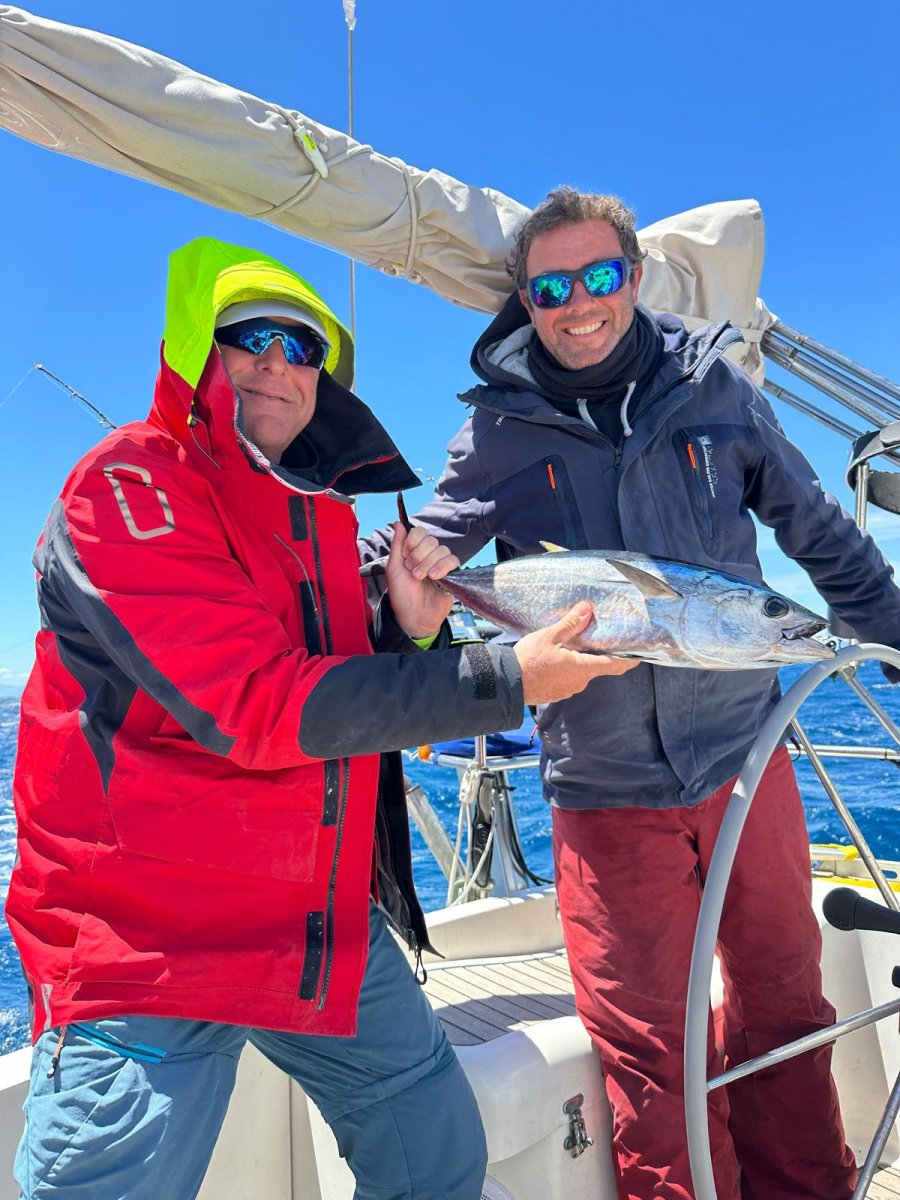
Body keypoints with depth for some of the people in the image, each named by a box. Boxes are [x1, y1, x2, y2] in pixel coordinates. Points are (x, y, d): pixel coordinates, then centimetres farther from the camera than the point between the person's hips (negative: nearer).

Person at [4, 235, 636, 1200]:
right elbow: (258, 708, -25)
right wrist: (505, 680, -23)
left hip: (327, 924, 7)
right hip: (148, 940, -6)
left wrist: (409, 628, -8)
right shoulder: (126, 486, -14)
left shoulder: (325, 511, 9)